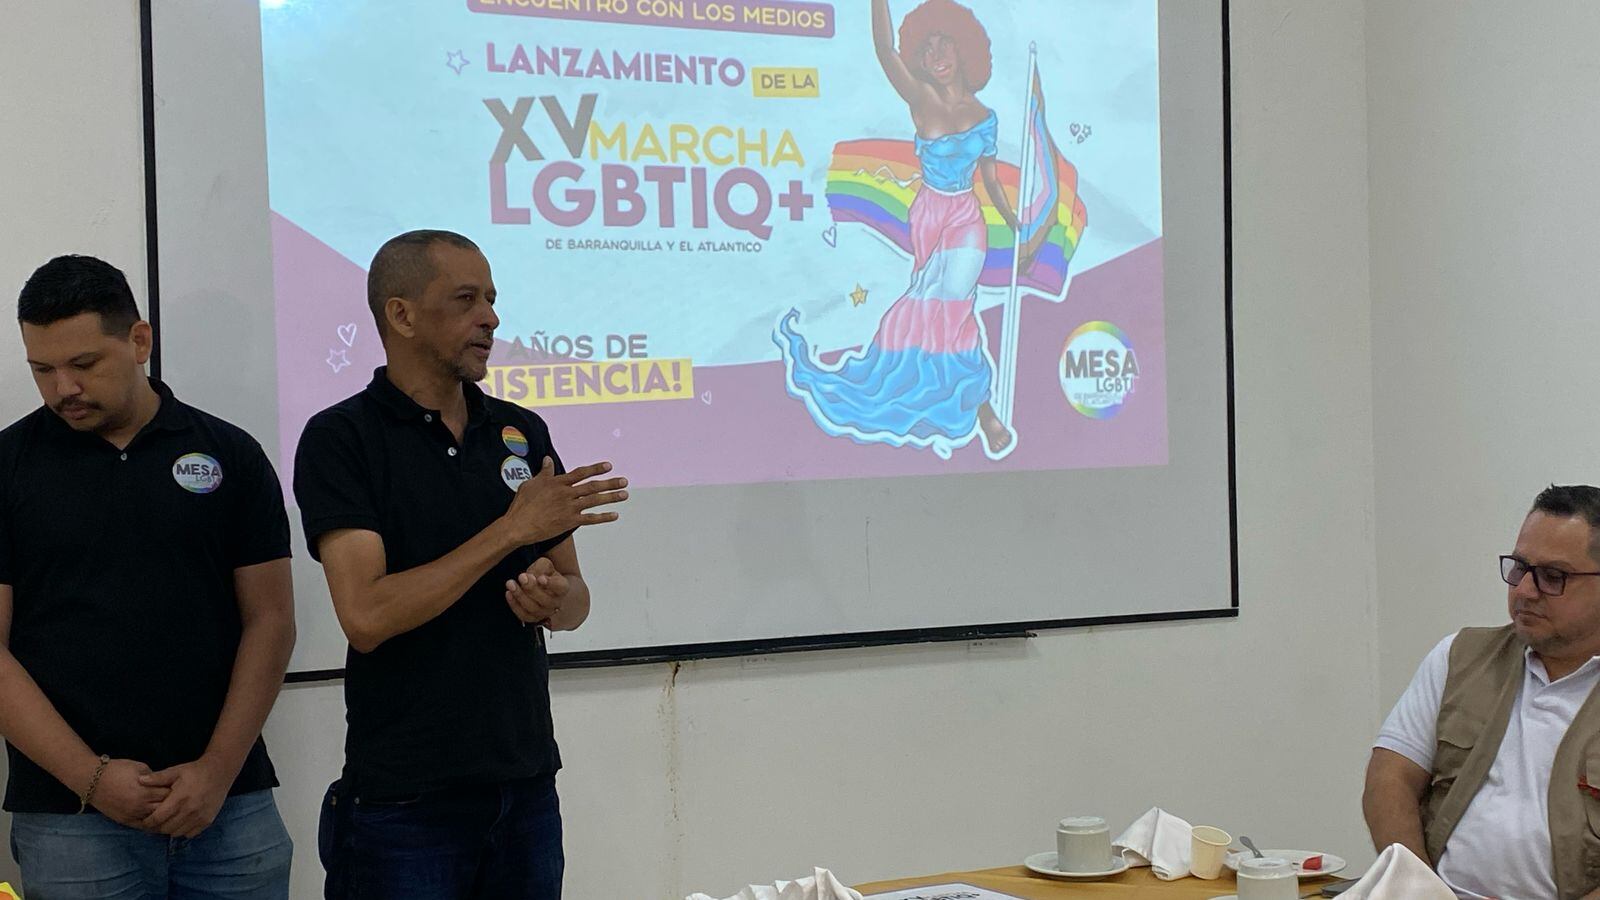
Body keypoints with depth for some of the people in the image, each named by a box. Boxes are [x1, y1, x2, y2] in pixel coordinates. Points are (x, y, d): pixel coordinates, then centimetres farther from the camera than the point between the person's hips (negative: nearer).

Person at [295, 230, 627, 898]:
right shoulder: (340, 439, -8)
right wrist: (514, 528, -19)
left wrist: (553, 597, -12)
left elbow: (575, 601, 12)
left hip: (527, 786, 5)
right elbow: (365, 616, -20)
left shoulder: (524, 433, 9)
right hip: (404, 801, -5)